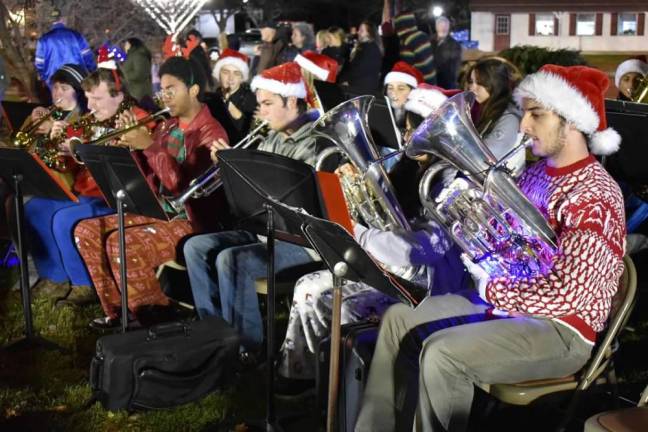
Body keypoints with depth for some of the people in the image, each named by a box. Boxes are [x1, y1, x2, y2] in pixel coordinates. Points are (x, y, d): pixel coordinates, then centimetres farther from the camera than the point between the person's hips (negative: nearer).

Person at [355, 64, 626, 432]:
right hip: (505, 301, 10)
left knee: (440, 353, -28)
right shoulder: (537, 173, 9)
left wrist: (489, 287, -16)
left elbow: (563, 297, -28)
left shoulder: (594, 196, -21)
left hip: (561, 330, -9)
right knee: (400, 318, 5)